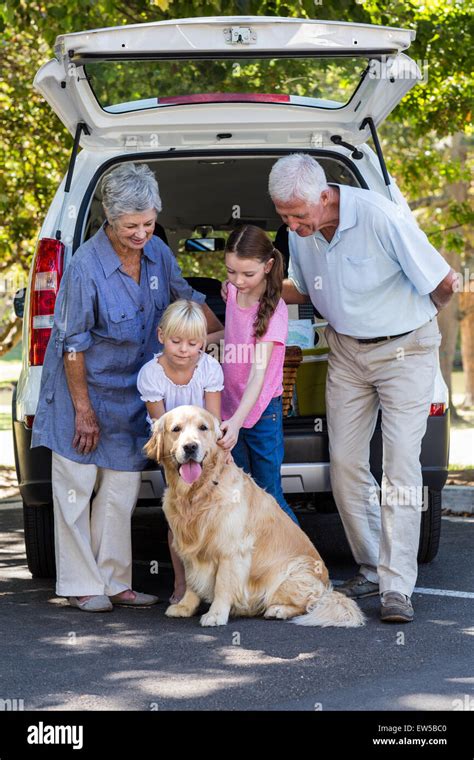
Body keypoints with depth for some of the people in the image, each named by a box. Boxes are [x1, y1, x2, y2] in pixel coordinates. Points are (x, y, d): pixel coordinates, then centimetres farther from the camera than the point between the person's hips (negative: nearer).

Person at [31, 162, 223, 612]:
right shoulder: (86, 266, -24)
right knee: (76, 489, 2)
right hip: (84, 387, -6)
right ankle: (80, 585, 11)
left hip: (131, 394, 6)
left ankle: (114, 581, 18)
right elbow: (73, 344, -17)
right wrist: (83, 410, -14)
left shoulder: (157, 253, -5)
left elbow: (188, 300, 13)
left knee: (121, 490, 9)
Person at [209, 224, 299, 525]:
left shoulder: (274, 311, -20)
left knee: (269, 497, 1)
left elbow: (259, 371, -29)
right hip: (230, 405, 6)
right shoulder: (233, 291, -1)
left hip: (261, 411, -6)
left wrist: (237, 421, -41)